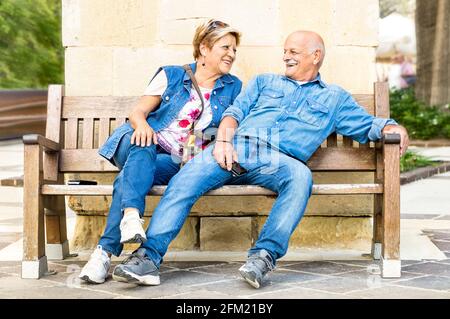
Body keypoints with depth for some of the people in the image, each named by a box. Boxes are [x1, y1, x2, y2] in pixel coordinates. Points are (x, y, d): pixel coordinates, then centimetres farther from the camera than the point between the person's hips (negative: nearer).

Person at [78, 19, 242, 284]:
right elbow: (137, 112, 8)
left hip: (178, 163, 0)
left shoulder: (233, 88, 17)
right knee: (143, 149, -38)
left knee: (128, 178, -32)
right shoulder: (172, 75, 13)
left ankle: (106, 251, -40)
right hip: (141, 143, 0)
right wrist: (142, 125, -16)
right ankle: (131, 215, -59)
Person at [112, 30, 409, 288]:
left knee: (301, 176, -38)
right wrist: (223, 139, -3)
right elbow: (235, 111, 19)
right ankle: (149, 257, -33)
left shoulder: (334, 98, 27)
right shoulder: (264, 82, 31)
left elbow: (368, 124, 21)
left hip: (278, 160, -1)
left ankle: (264, 256, -41)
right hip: (236, 147, 2)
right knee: (184, 180, -27)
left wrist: (393, 128, -3)